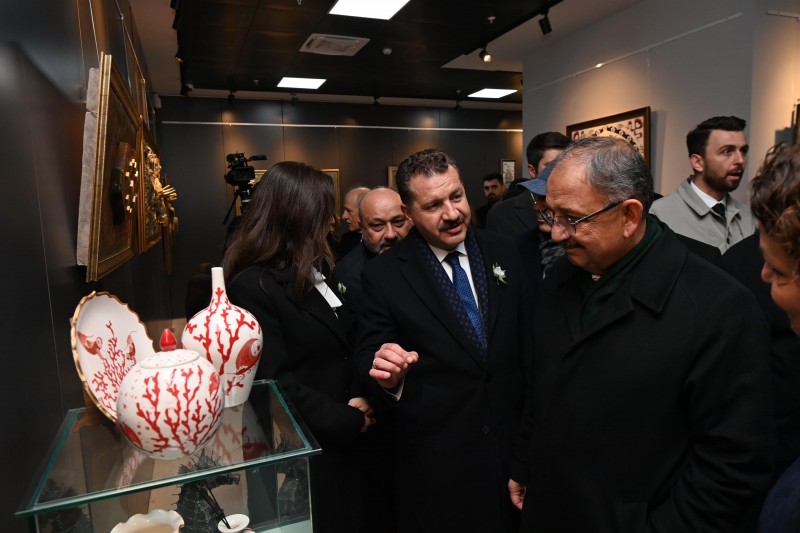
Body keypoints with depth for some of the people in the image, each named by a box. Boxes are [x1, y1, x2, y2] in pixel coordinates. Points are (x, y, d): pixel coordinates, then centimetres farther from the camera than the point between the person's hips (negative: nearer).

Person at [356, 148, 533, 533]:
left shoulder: (501, 251, -2)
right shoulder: (383, 275, -13)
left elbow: (526, 336, 6)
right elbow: (367, 359, -8)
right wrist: (386, 375, -31)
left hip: (513, 439, 4)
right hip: (435, 458, -3)